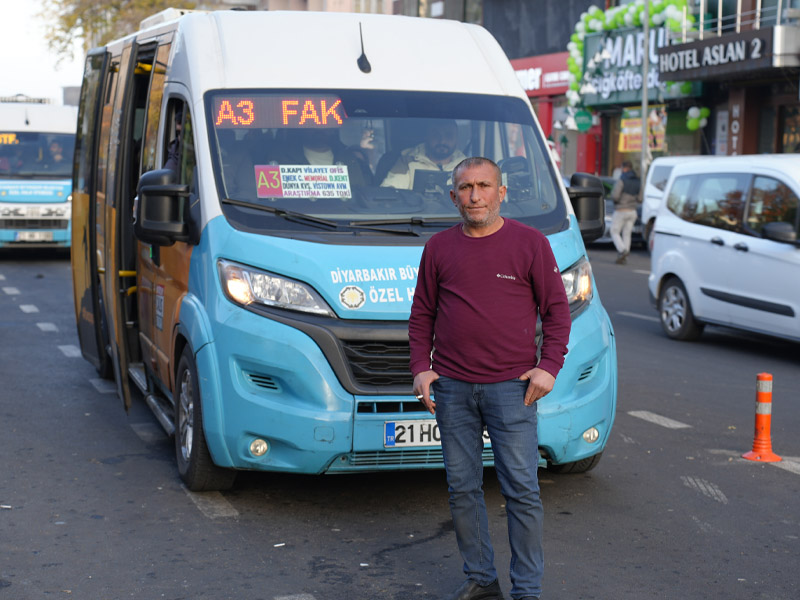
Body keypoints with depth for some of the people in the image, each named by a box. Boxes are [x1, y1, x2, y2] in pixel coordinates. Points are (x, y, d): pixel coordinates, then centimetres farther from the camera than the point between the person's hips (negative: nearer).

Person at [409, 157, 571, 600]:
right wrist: (421, 368, 2)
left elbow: (556, 310, 3)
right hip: (452, 389, 3)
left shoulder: (530, 243, 1)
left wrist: (549, 366, -8)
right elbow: (422, 315, 14)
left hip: (511, 388, -3)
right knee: (462, 489, 9)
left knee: (521, 490, -2)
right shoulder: (439, 248, 9)